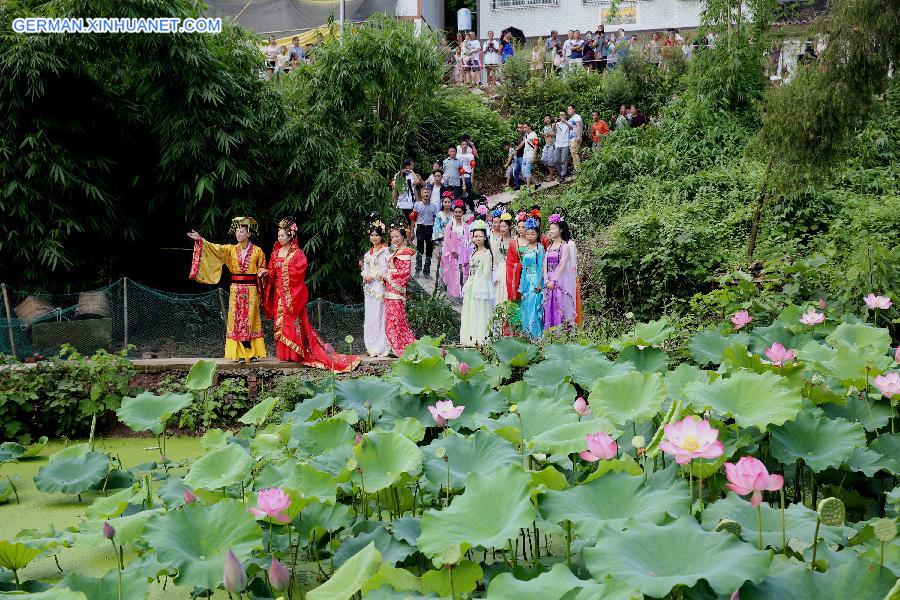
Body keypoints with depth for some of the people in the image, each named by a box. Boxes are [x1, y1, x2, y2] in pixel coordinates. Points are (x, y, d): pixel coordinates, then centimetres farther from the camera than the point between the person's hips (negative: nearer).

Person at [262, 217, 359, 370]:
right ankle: (283, 353, 8)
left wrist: (282, 271, -12)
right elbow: (272, 272, 10)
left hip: (292, 293, -5)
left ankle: (294, 353, -1)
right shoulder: (275, 252, 12)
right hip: (279, 293, 5)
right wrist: (267, 273, -10)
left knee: (294, 322, -6)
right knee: (280, 322, 4)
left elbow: (298, 272, -13)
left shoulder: (297, 253, -4)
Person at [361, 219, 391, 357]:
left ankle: (381, 347, -2)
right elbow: (365, 269, 16)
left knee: (379, 315, -7)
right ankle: (372, 346, 13)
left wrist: (372, 277, -11)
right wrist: (365, 276, -4)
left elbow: (384, 271, -12)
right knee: (369, 316, 8)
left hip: (379, 287, -7)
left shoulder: (385, 251, -7)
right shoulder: (369, 252, 16)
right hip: (369, 287, 8)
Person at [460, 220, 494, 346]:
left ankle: (481, 339, -2)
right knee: (470, 313, 8)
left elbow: (486, 273, -13)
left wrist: (477, 286, -13)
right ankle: (471, 339, 12)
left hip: (481, 287, -8)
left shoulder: (487, 253, -8)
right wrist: (468, 286, 8)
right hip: (471, 287, 8)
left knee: (480, 313, -6)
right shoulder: (474, 253, 16)